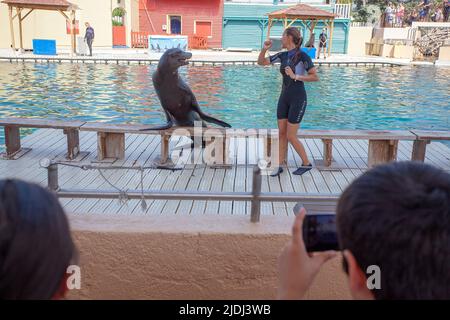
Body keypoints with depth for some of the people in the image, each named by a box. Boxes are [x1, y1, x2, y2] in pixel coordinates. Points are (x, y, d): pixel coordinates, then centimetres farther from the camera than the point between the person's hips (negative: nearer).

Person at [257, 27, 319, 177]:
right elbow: (261, 62, 11)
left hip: (298, 99, -7)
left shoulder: (302, 56, -14)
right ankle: (280, 165, 16)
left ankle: (306, 163, 14)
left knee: (291, 136, -4)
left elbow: (315, 77, -15)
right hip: (284, 97, 7)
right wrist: (264, 49, -5)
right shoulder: (283, 55, 5)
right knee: (281, 133, 7)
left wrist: (295, 76, -21)